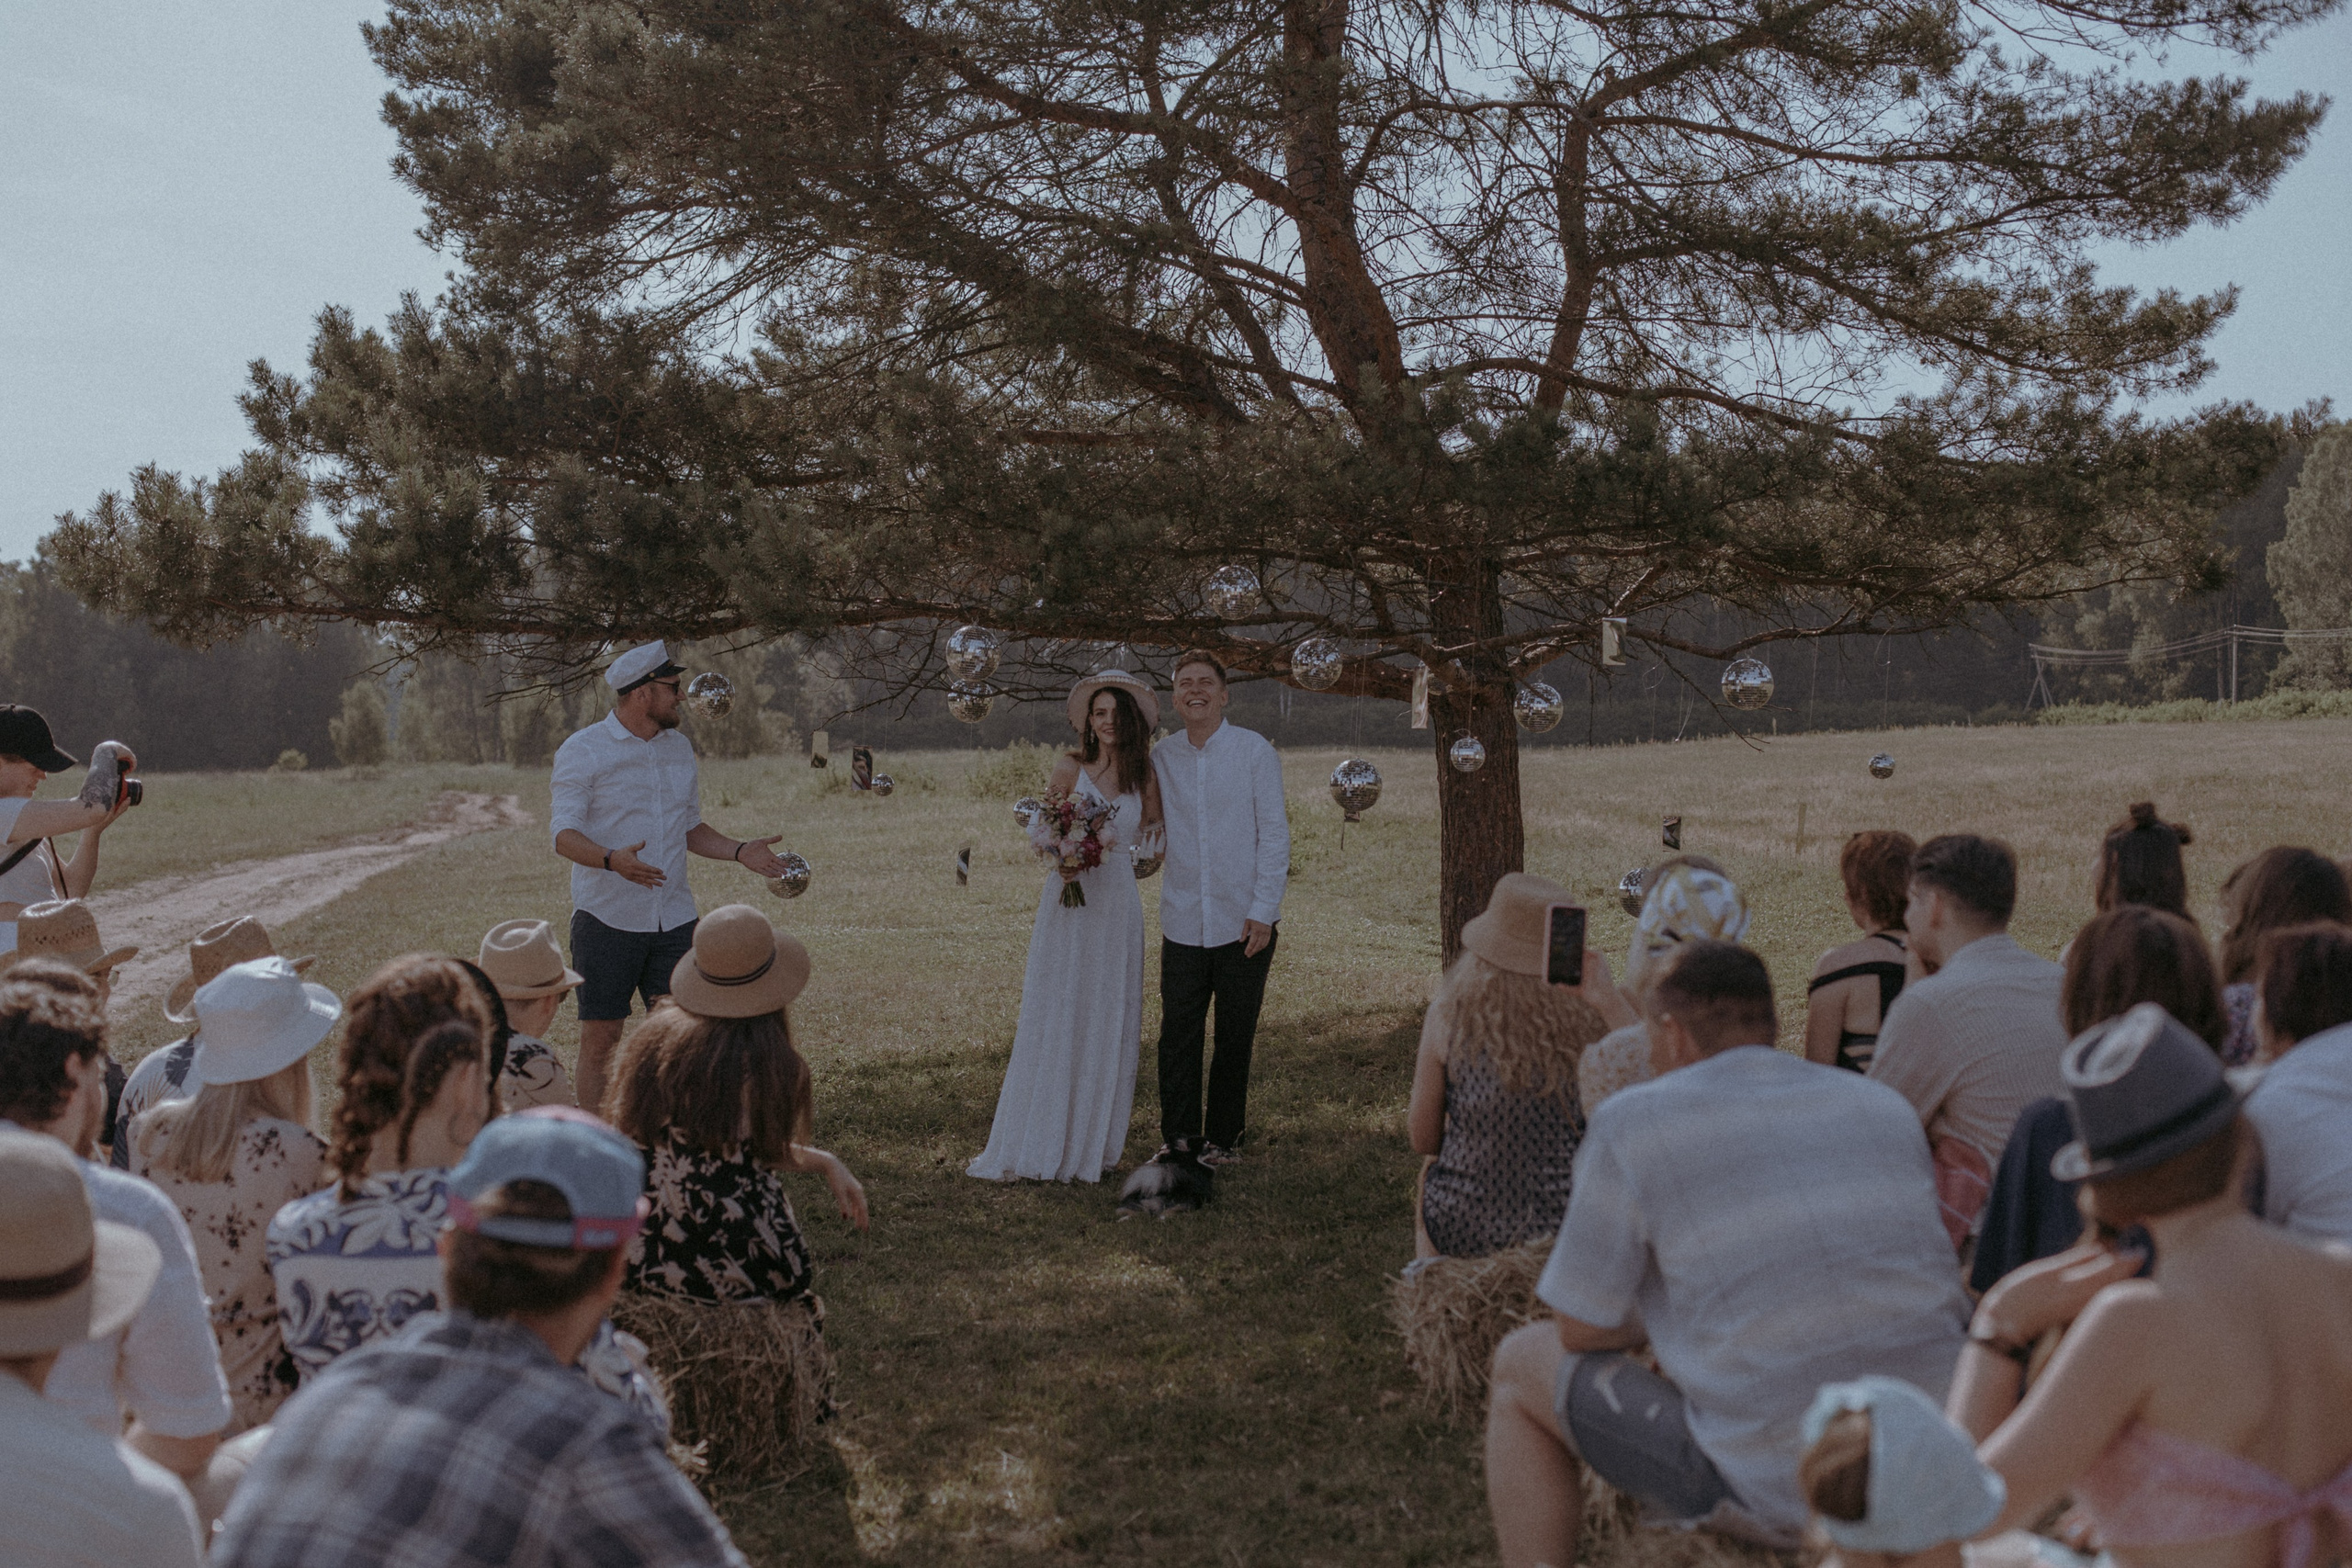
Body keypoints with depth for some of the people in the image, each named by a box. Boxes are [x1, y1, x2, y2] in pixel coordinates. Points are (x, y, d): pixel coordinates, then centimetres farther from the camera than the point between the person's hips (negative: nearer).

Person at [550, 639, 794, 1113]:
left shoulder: (679, 747, 14)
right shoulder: (582, 750, -5)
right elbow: (563, 833, -14)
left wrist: (739, 851, 4)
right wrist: (612, 859, -32)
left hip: (674, 918, 5)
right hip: (607, 918, -5)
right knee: (600, 1037, 1)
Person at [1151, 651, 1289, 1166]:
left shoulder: (1255, 750, -2)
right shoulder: (1160, 758, 6)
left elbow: (1274, 833, -3)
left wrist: (1263, 911, -8)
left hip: (1244, 924, -2)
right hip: (1183, 924, 2)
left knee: (1235, 1039, 7)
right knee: (1177, 1037, -1)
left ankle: (1223, 1139, 20)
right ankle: (1180, 1141, 10)